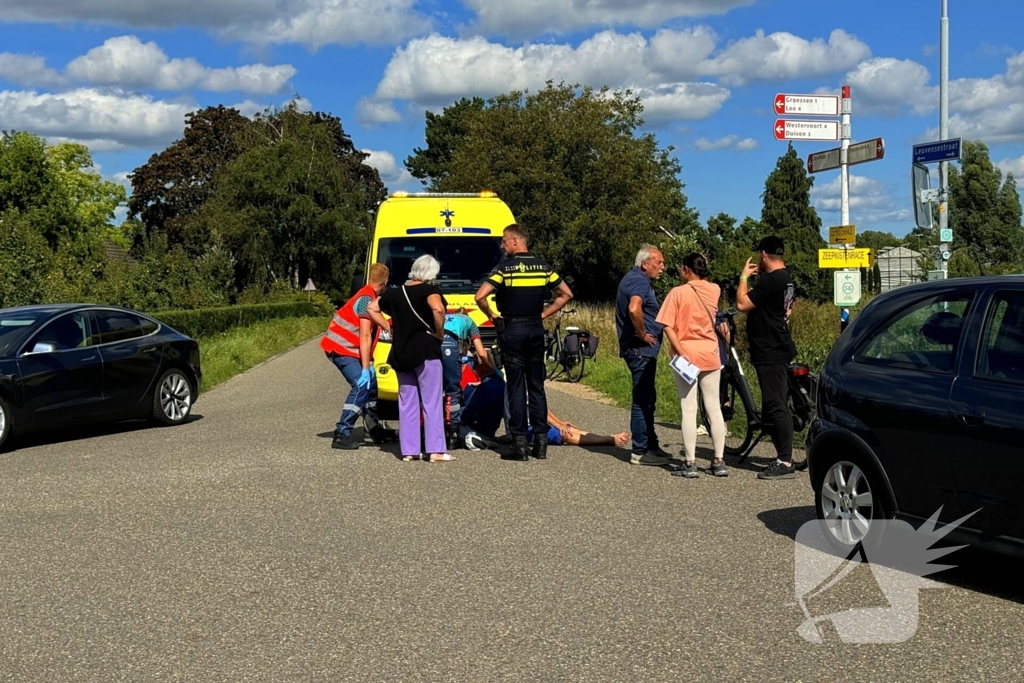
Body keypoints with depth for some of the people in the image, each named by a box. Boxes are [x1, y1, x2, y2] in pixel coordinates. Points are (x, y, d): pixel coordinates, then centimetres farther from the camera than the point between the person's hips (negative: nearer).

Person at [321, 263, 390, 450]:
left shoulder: (370, 297, 10)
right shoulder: (367, 299, -19)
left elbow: (377, 320, 30)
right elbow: (365, 337, -23)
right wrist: (366, 368, -24)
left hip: (348, 347, 10)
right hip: (341, 348, -10)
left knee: (370, 383, 15)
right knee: (361, 386, -19)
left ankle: (375, 428, 27)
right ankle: (342, 435, -20)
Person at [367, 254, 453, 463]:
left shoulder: (395, 293, 13)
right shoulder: (428, 291, -7)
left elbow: (372, 309, 22)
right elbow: (438, 308, -27)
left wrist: (389, 328, 17)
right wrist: (439, 332, -13)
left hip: (400, 354, 6)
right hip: (425, 351, -6)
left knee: (407, 403, 10)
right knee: (431, 402, -2)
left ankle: (409, 450, 10)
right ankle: (436, 450, -5)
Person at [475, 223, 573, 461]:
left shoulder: (505, 267, -10)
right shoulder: (542, 266, 6)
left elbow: (480, 296, -20)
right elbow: (566, 294, 11)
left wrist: (492, 316, -3)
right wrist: (544, 314, 12)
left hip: (512, 329, -4)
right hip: (536, 330, 4)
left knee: (516, 386, -1)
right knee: (536, 386, 10)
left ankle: (520, 443, -1)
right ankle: (541, 441, 10)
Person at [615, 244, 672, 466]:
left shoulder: (631, 279, 17)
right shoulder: (640, 281, -17)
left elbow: (630, 309, 29)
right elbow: (634, 309, -36)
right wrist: (643, 335, -23)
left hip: (640, 349, 11)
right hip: (641, 348, -11)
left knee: (647, 398, 17)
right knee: (642, 400, -6)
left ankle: (651, 445, 26)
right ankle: (640, 452, -2)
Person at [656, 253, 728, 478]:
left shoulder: (678, 293, -8)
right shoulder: (714, 290, 3)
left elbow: (668, 326, -14)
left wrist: (680, 351, -14)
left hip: (686, 356, -4)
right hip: (710, 356, 4)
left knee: (689, 410, -1)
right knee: (714, 408, 9)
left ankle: (690, 464, 0)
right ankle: (719, 462, 12)